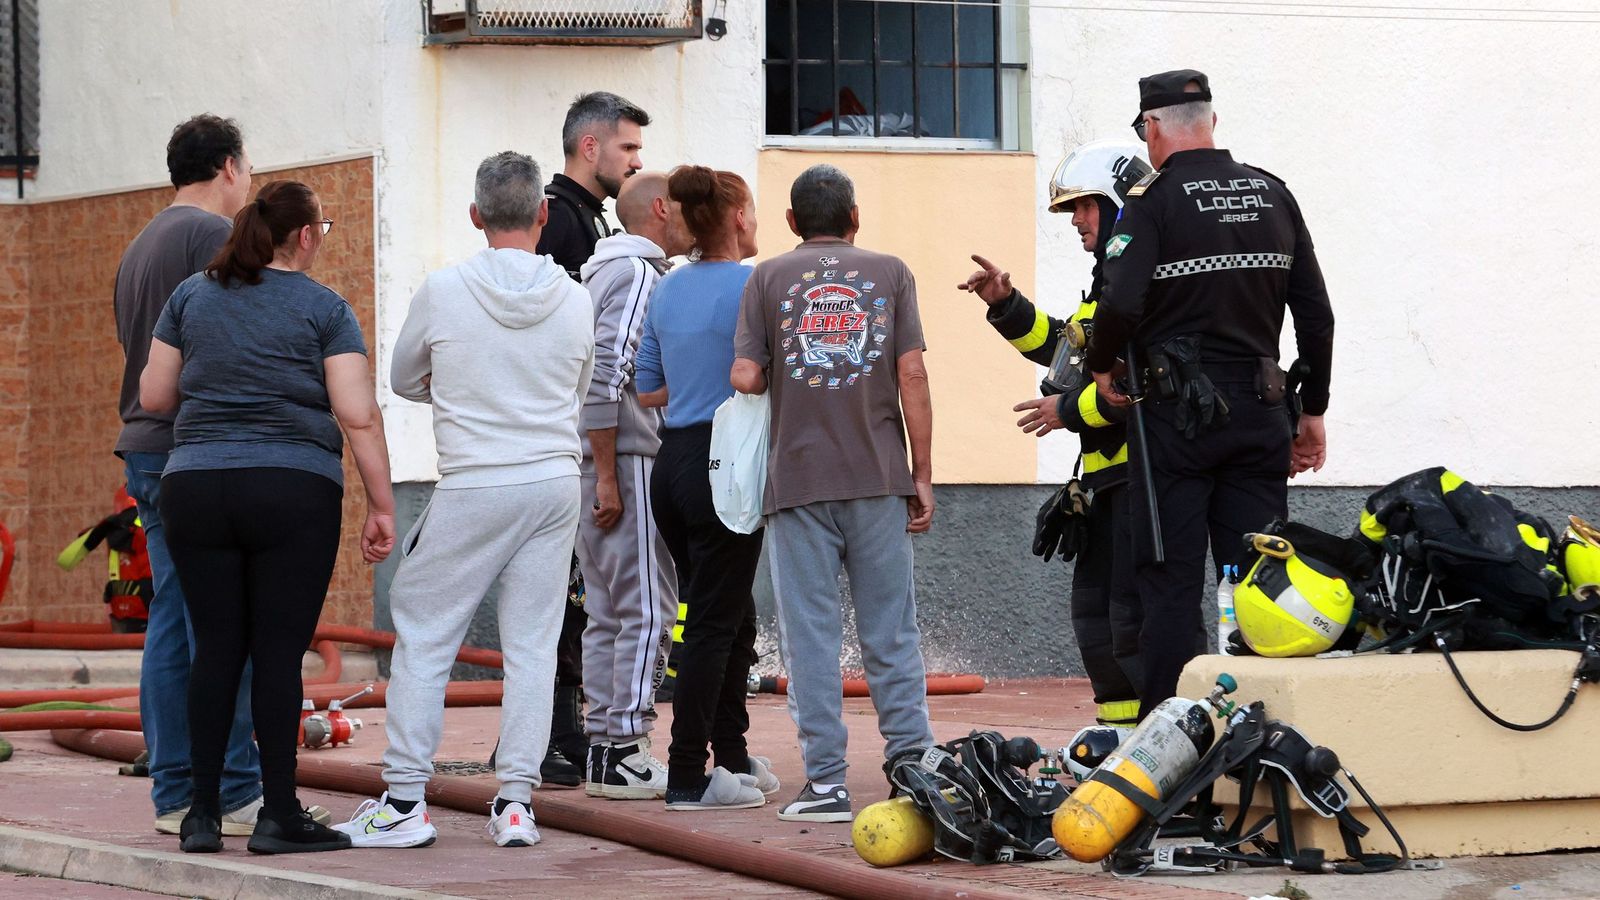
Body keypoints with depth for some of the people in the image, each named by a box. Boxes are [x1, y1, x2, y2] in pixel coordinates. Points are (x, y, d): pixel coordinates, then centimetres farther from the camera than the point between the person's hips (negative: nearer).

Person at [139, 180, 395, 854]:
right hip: (293, 492, -3)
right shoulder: (324, 309, 0)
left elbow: (153, 396, 12)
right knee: (279, 652, -2)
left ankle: (203, 815, 7)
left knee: (215, 647, 7)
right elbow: (358, 416, -7)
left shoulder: (192, 296, 10)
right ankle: (278, 815, -3)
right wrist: (381, 506, -3)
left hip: (194, 488, 3)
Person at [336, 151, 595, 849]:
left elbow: (403, 380, 10)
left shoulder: (443, 293, -7)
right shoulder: (575, 301, 1)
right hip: (556, 483, 3)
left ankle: (404, 803, 2)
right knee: (532, 645, 7)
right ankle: (515, 801, 4)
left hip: (472, 489, -3)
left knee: (422, 635, 5)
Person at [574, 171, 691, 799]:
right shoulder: (637, 273, -11)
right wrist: (607, 476, -20)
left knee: (609, 614, 11)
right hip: (626, 460, -10)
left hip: (600, 463, 10)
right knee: (647, 611, -9)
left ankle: (602, 746, 13)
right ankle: (624, 752, -10)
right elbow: (606, 377, -20)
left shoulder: (611, 270, 20)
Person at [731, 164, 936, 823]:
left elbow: (745, 377, -5)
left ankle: (826, 783, -2)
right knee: (891, 632, 7)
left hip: (798, 479, -1)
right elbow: (912, 376, 0)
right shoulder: (889, 274, 6)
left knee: (811, 637, 1)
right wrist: (922, 474, 4)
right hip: (879, 478, 1)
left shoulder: (769, 279, 4)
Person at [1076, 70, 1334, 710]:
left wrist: (1102, 367, -2)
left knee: (1170, 582, 0)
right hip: (1260, 412, 4)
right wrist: (1313, 411, 18)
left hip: (1178, 414, -4)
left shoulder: (1154, 201, -8)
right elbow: (1316, 315, 10)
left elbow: (1121, 304, -22)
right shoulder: (1273, 195, 8)